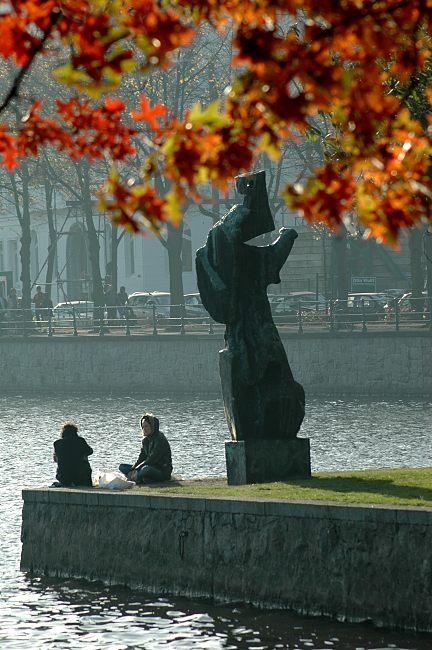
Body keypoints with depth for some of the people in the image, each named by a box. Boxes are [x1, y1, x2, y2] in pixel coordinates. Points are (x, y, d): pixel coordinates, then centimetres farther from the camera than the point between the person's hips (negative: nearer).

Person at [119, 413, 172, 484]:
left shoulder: (160, 439, -15)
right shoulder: (146, 440, 11)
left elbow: (152, 459, -21)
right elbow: (141, 458, 9)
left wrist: (136, 469, -22)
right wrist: (134, 468, -10)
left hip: (163, 471, -9)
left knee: (146, 469, -43)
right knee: (122, 467, 2)